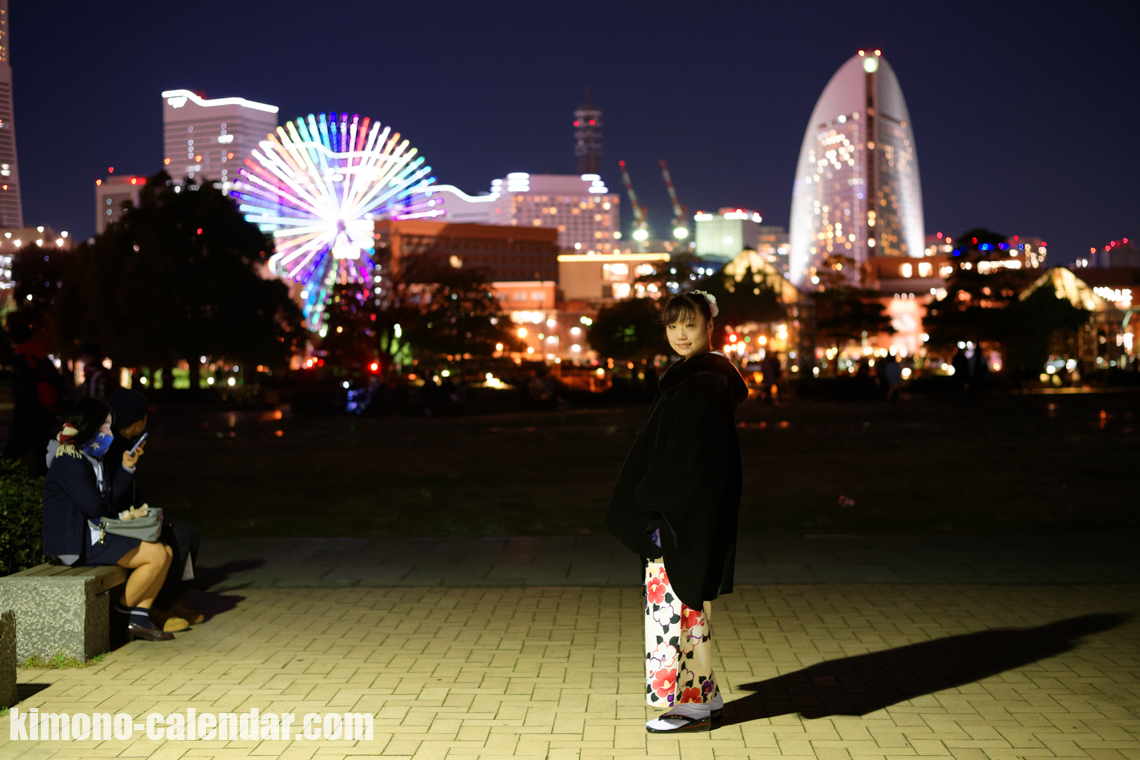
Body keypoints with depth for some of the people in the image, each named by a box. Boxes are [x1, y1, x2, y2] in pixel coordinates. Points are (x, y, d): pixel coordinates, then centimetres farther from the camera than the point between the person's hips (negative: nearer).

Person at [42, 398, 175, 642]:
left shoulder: (91, 457, 19)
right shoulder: (69, 459, -13)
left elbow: (109, 495, 14)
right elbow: (93, 505, -19)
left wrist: (127, 467, 5)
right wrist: (117, 516, 0)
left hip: (96, 532, 10)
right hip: (78, 541, -10)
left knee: (165, 551, 0)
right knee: (157, 555, -17)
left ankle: (139, 618, -4)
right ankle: (123, 616, -3)